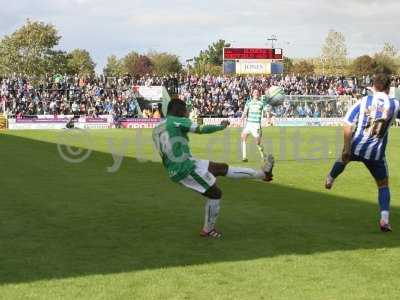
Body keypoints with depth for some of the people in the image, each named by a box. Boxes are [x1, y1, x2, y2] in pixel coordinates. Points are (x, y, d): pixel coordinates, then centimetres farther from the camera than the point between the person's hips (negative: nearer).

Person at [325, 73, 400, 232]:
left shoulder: (364, 101, -5)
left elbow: (348, 125, -11)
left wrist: (346, 147, -8)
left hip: (356, 147, 1)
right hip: (376, 153, -1)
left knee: (343, 159, 35)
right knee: (383, 185, 11)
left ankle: (330, 179, 60)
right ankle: (384, 220, -4)